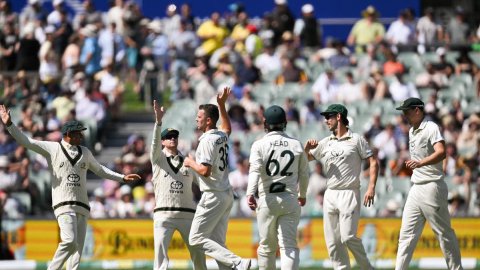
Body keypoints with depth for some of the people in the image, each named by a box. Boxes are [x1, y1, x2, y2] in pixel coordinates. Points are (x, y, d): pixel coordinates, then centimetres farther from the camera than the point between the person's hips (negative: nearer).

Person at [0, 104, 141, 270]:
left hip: (82, 206, 5)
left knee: (78, 247, -1)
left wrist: (122, 177, 30)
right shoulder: (52, 148, 4)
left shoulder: (85, 152, 19)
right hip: (64, 205, -5)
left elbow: (99, 170, 33)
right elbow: (25, 141, -1)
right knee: (70, 241, -22)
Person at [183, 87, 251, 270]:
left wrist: (191, 163, -5)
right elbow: (228, 128, 38)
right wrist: (222, 105, 35)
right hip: (227, 195, 9)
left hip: (213, 196, -9)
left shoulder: (207, 140, -15)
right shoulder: (222, 136, 11)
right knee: (217, 242, 10)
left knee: (196, 238, -8)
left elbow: (205, 171, -23)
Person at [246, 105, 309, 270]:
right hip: (290, 199, 1)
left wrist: (250, 193, -29)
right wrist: (302, 194, 31)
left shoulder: (260, 145, -2)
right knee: (289, 245, -4)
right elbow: (304, 174, 14)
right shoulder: (296, 145, 6)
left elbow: (255, 169, -18)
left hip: (267, 199, -1)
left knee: (266, 245, 12)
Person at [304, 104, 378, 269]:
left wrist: (371, 187, -14)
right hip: (330, 195, 6)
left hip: (349, 193, -6)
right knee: (332, 240, 2)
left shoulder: (356, 140, 1)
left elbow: (373, 162, -2)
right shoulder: (325, 143, 15)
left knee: (348, 237, -16)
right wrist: (307, 148, -4)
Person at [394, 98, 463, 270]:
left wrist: (421, 163, -43)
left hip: (432, 187, -9)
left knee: (444, 233, -3)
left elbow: (441, 152, -28)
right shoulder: (412, 131, 16)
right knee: (407, 234, 4)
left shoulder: (431, 128, -12)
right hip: (416, 189, 9)